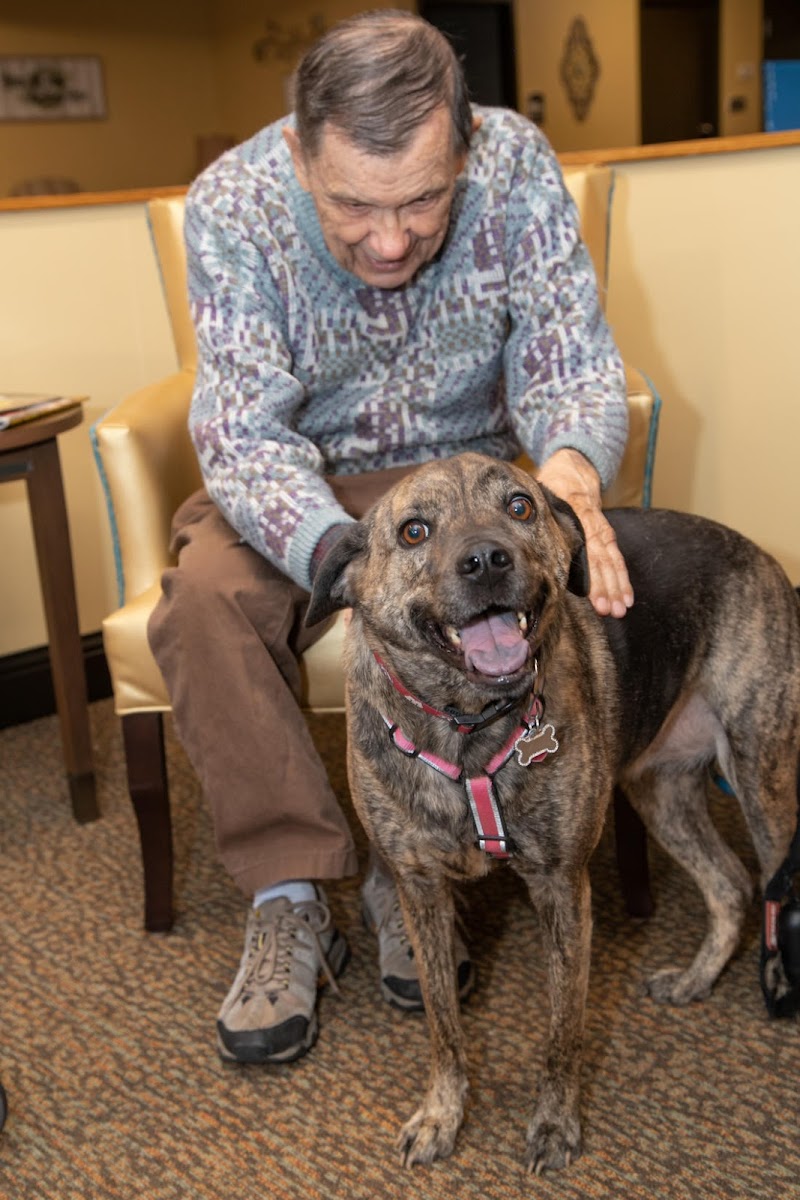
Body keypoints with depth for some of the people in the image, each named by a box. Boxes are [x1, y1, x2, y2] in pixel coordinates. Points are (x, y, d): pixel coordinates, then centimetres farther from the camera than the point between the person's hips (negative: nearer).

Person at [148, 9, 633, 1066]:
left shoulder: (516, 168, -19)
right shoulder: (231, 207, -22)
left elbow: (571, 363, -17)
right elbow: (246, 434, -28)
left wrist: (568, 469, -42)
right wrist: (343, 558, -49)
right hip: (295, 482, 0)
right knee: (206, 597, -30)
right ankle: (289, 893, -15)